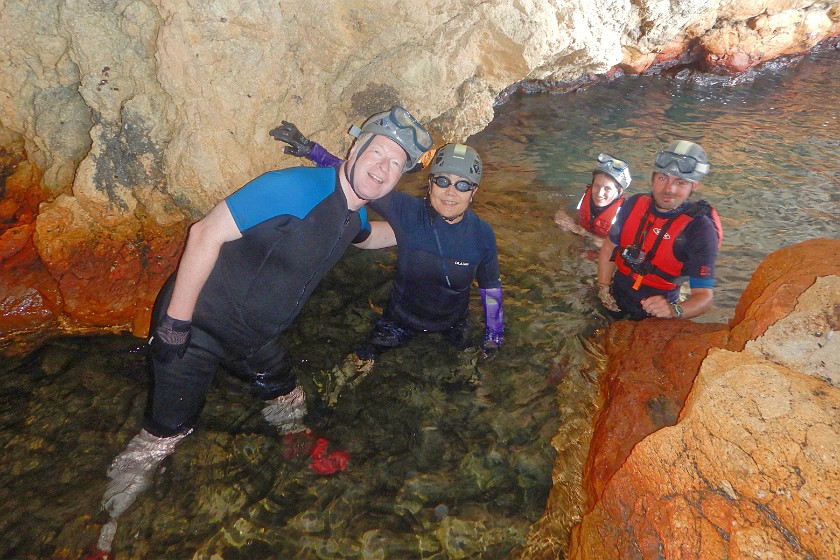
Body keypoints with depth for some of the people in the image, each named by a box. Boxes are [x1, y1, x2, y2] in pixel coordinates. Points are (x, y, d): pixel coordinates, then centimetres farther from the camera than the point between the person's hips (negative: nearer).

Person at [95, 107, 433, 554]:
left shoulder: (354, 216, 0)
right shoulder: (297, 187, -28)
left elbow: (367, 236, 28)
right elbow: (207, 233, -28)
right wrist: (175, 320, -26)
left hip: (256, 337, 8)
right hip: (199, 322, -7)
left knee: (289, 404, 24)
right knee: (164, 434, 1)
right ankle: (109, 526, 26)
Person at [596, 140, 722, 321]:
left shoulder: (700, 229, -24)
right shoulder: (635, 204, -9)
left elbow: (704, 296, -27)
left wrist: (674, 311, -47)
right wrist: (603, 287, -1)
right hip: (614, 304, 4)